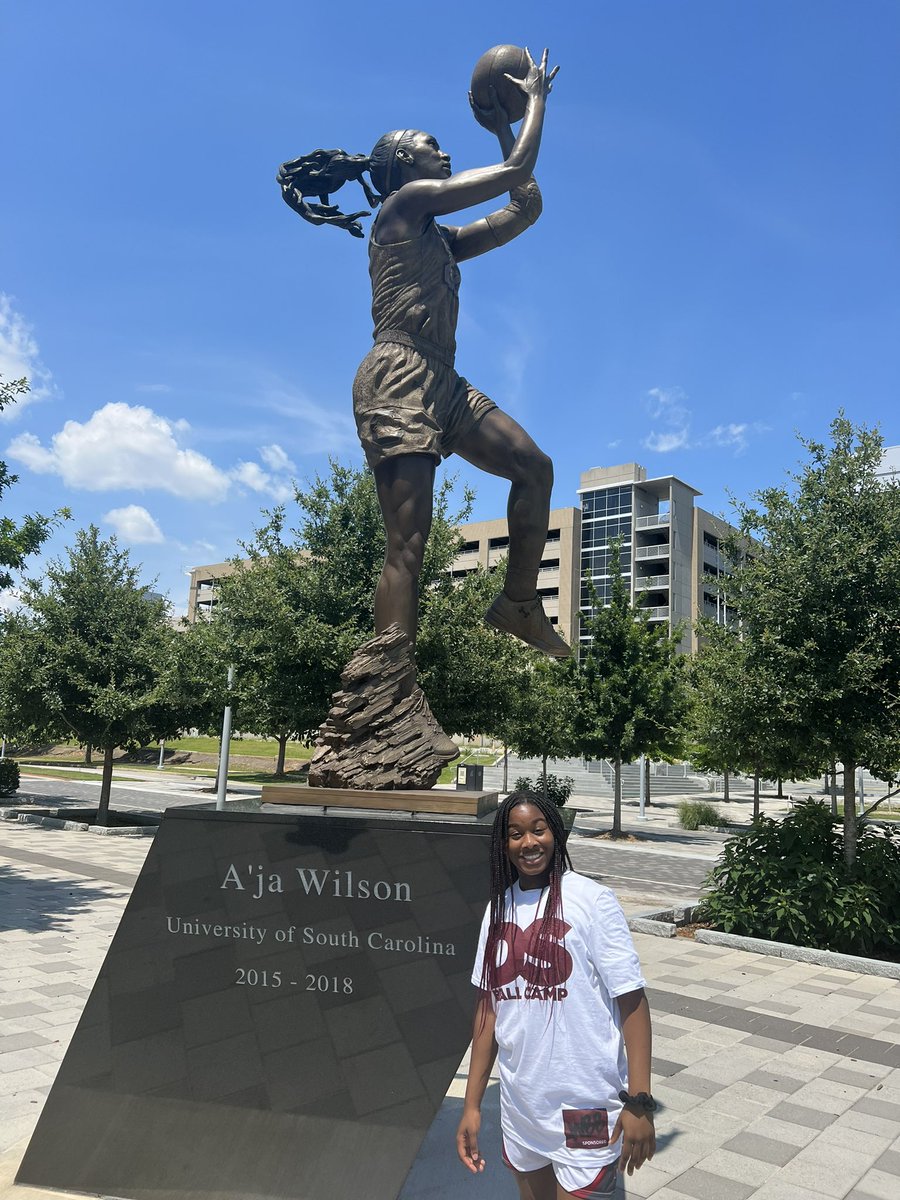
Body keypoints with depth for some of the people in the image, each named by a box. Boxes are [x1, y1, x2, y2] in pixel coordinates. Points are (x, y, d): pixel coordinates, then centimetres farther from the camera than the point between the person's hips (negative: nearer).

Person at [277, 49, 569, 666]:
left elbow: (526, 208, 31)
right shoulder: (406, 201, 4)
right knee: (408, 543, -16)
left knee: (535, 467, 5)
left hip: (442, 384, 10)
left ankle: (520, 604, 10)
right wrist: (535, 98, 19)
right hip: (398, 377, -10)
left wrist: (504, 130, 35)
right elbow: (516, 173, 5)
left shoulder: (439, 238, 28)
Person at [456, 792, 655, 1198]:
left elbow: (631, 1001, -13)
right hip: (520, 1100, 5)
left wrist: (639, 1103, -16)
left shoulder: (591, 900, -14)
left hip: (584, 1104, -5)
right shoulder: (500, 906, 2)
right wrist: (472, 1104, 7)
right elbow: (489, 1005, 6)